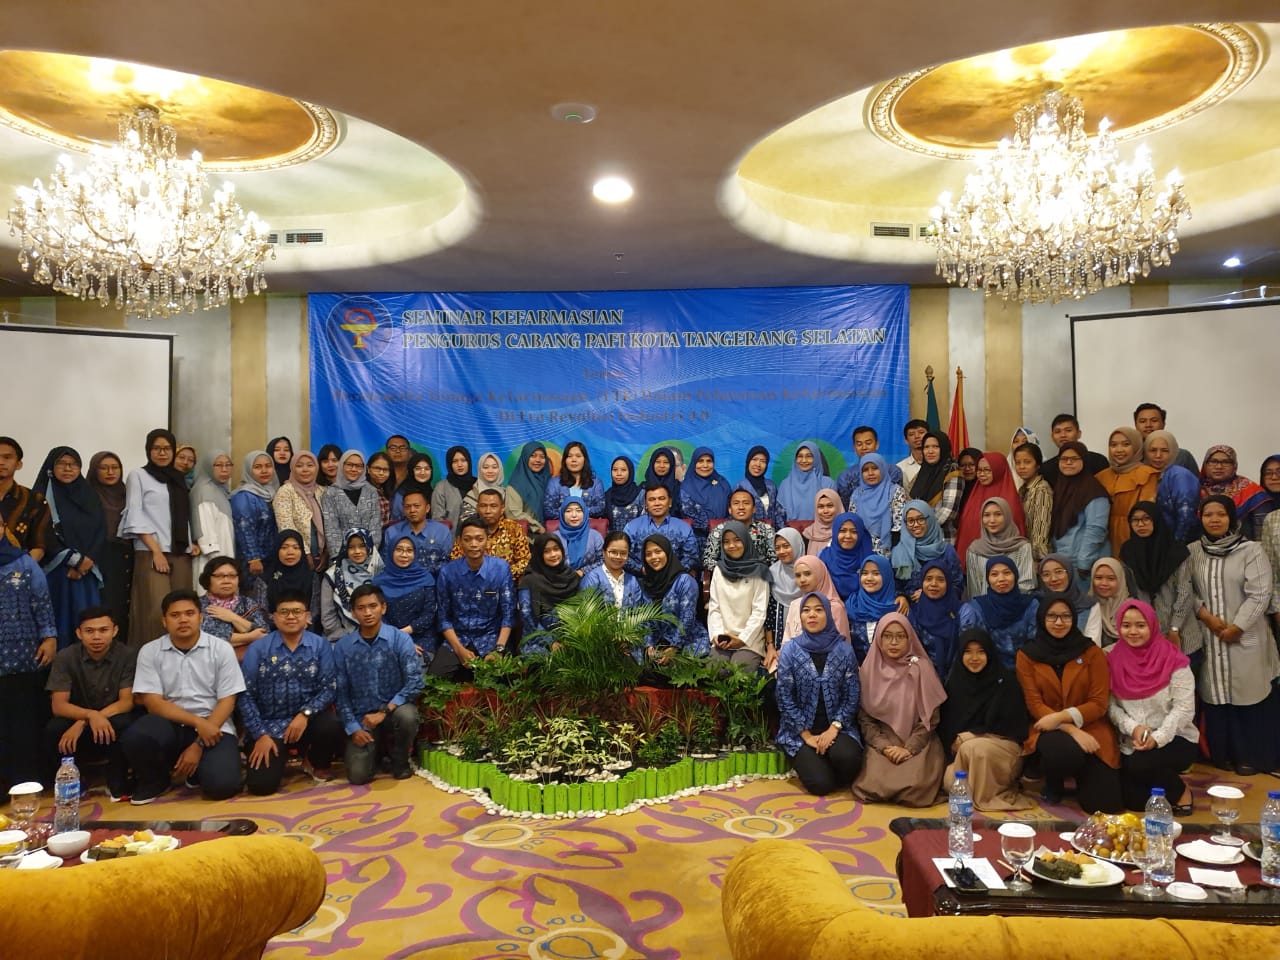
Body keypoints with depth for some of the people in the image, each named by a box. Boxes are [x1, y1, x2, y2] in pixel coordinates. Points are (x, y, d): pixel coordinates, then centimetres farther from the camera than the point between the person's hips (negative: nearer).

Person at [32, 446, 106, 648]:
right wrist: (74, 560, -11)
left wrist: (87, 562, -8)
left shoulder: (90, 496, 14)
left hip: (88, 572, 3)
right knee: (60, 621, -5)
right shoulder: (42, 496, 3)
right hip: (55, 571, -3)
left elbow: (100, 533, 6)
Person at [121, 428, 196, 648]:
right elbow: (135, 517, -3)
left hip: (181, 554, 5)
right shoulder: (138, 476, 6)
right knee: (157, 612, -14)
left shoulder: (178, 479, 19)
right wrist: (156, 550, -12)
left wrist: (192, 543, 2)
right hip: (151, 553, -5)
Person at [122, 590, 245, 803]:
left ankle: (198, 768, 13)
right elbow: (153, 703, -5)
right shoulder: (150, 652, 1)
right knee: (136, 736, -33)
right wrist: (198, 722, -17)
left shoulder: (221, 649, -1)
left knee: (221, 784, -26)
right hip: (169, 726, 1)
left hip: (212, 726, -1)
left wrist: (198, 745, -13)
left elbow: (227, 701, -3)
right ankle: (155, 781, 2)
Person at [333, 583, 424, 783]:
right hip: (361, 716, 1)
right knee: (358, 776, -16)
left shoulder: (400, 639, -10)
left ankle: (400, 760, -2)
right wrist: (353, 728, -9)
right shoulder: (342, 647, -3)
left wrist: (384, 711, -23)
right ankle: (374, 750, 23)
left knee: (406, 716, -36)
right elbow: (341, 692, 1)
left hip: (394, 709, -1)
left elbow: (415, 682, -16)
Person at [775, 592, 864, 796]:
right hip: (799, 730, -1)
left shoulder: (844, 650, -2)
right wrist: (807, 736, -11)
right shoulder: (790, 652, -6)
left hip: (836, 727, 1)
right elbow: (785, 699, -6)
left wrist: (834, 729, -14)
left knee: (847, 757, -32)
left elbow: (852, 696, -1)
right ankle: (805, 759, 15)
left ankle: (842, 782, 5)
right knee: (821, 784, -19)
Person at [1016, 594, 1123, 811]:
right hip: (1049, 730, -1)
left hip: (1090, 728, 1)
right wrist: (1070, 730, -19)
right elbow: (1034, 704, -4)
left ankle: (1080, 776, 23)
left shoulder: (1092, 652, 2)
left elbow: (1099, 703, -4)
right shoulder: (1027, 655, 1)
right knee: (1063, 750, -39)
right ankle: (1053, 785, 0)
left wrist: (1060, 717, -19)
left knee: (1105, 803, -15)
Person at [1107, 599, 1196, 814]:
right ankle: (1166, 781, 20)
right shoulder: (1114, 660, 0)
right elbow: (1111, 706, -1)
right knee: (1134, 800, -13)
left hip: (1175, 740, -3)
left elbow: (1184, 708, -13)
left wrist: (1157, 738, -24)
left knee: (1139, 765, -32)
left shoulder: (1173, 660, -11)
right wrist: (1133, 728, -19)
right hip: (1131, 744, 3)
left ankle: (1181, 791, 0)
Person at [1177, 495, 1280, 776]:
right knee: (1215, 694, 8)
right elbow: (1186, 591, 5)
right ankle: (1223, 753, 20)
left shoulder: (1251, 550, -5)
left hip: (1246, 637, -3)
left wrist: (1235, 628, -13)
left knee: (1248, 694, 0)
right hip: (1208, 637, 3)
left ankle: (1251, 755, 14)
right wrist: (1206, 615, -10)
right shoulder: (1192, 551, 6)